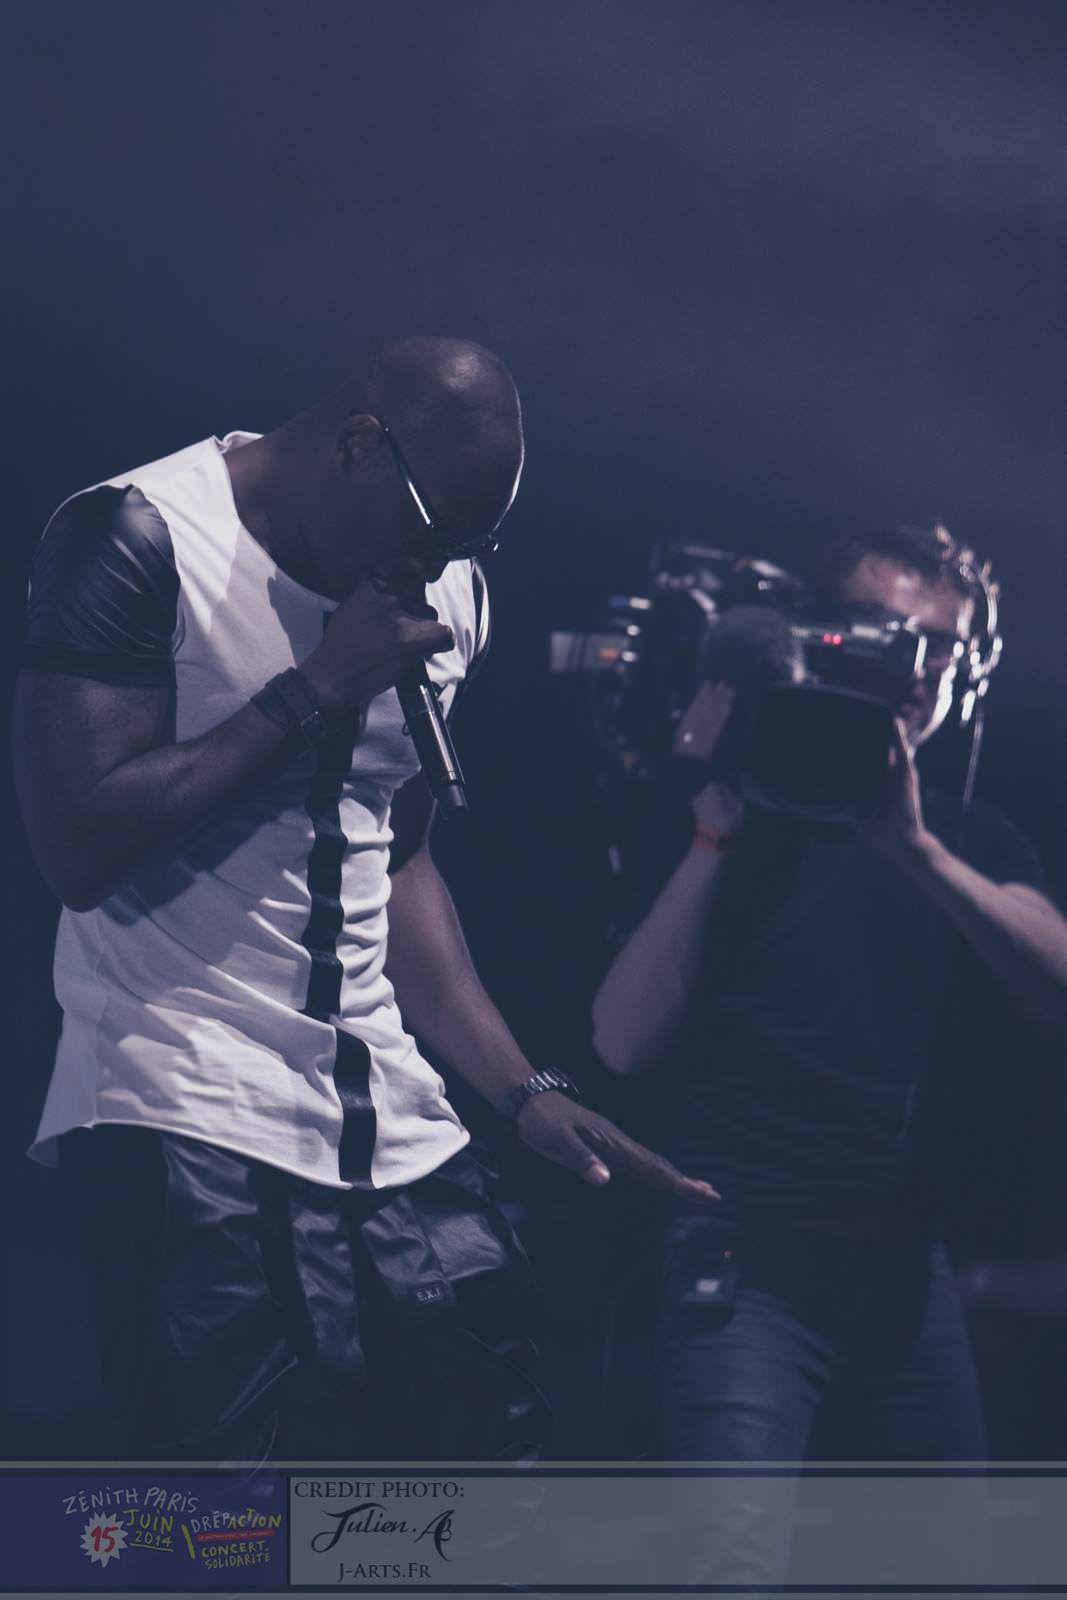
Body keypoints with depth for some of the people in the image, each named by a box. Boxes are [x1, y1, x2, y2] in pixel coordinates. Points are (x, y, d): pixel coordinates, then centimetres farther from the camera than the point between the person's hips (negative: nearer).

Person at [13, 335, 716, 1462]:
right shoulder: (140, 539, -7)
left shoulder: (445, 597, 14)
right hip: (185, 1124, -6)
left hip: (394, 1136, 7)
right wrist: (316, 690, -13)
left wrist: (524, 1091, 12)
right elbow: (78, 844, -16)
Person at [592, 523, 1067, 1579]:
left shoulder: (975, 847, 16)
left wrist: (915, 849, -18)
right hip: (745, 1263, -4)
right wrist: (717, 827, -12)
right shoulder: (738, 826, 6)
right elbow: (626, 1043, -6)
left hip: (906, 1280, 5)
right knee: (739, 1567, -23)